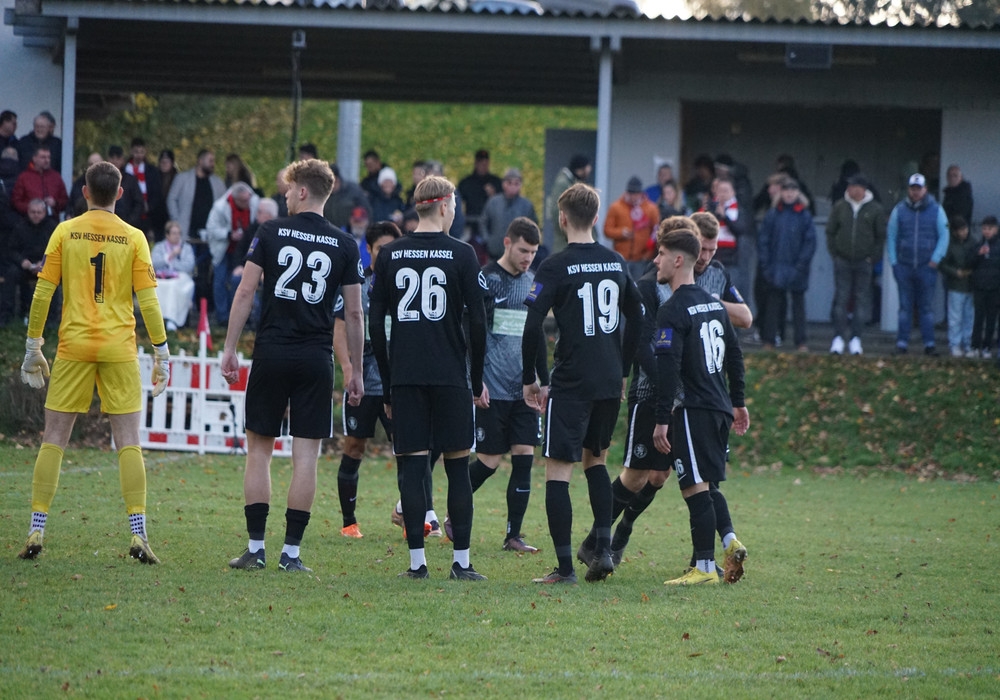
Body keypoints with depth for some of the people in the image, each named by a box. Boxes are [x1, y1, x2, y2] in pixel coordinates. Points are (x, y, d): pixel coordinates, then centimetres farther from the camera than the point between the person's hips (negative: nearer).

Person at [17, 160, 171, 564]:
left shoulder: (65, 232, 1)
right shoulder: (133, 238, 1)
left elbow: (42, 293, 0)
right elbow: (148, 301, -2)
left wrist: (33, 346, 8)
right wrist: (162, 352, 5)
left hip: (73, 347, 0)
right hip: (119, 349, 0)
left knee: (53, 440, 6)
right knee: (128, 443, 1)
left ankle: (36, 531, 2)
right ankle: (138, 534, -7)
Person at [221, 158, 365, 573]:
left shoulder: (271, 232, 0)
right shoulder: (344, 245, 4)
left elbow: (245, 292, -3)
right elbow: (353, 313, 4)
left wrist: (230, 349, 2)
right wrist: (355, 371, 10)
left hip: (272, 352, -1)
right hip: (316, 359, 1)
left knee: (259, 449, 7)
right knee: (306, 456, 2)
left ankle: (255, 548, 5)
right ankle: (291, 553, 0)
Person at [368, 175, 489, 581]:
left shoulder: (389, 255, 5)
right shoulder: (461, 254, -3)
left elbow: (375, 325, 5)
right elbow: (477, 322, -5)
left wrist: (387, 385, 12)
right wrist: (478, 381, 5)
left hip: (404, 376, 2)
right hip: (449, 376, -2)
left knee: (411, 466, 3)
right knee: (458, 467, 4)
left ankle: (417, 560, 0)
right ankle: (461, 561, 3)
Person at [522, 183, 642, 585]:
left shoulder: (555, 267, -9)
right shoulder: (616, 263, 9)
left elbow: (532, 326, -15)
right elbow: (636, 319, 18)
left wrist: (530, 379, -4)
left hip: (570, 384, -6)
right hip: (610, 383, 6)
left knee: (557, 471, -2)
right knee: (596, 460, 22)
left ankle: (564, 566, -6)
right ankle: (603, 548, 10)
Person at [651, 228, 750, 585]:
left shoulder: (672, 311, -13)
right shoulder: (713, 303, 13)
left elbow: (668, 368, -19)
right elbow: (734, 354, 20)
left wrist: (662, 419, -18)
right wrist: (738, 402, 28)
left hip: (693, 409, -8)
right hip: (720, 407, 8)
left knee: (695, 487, -6)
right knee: (706, 485, 17)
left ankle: (704, 566, -6)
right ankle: (730, 540, 0)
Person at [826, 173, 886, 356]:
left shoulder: (875, 209, 0)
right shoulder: (840, 207, 4)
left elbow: (881, 236, 5)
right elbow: (830, 232, 11)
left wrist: (873, 258, -3)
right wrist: (834, 254, 2)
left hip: (864, 263, -1)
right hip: (843, 262, 1)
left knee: (862, 300, 0)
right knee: (841, 299, -3)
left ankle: (855, 338, 5)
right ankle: (839, 337, -2)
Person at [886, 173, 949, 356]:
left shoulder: (936, 210, 2)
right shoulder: (899, 210, 5)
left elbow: (943, 236, 4)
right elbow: (891, 236, 9)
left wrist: (935, 260, -5)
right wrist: (893, 261, 2)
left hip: (927, 266, -1)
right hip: (904, 265, 1)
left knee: (927, 306, 1)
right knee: (905, 306, 3)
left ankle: (929, 343, 4)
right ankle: (902, 342, 6)